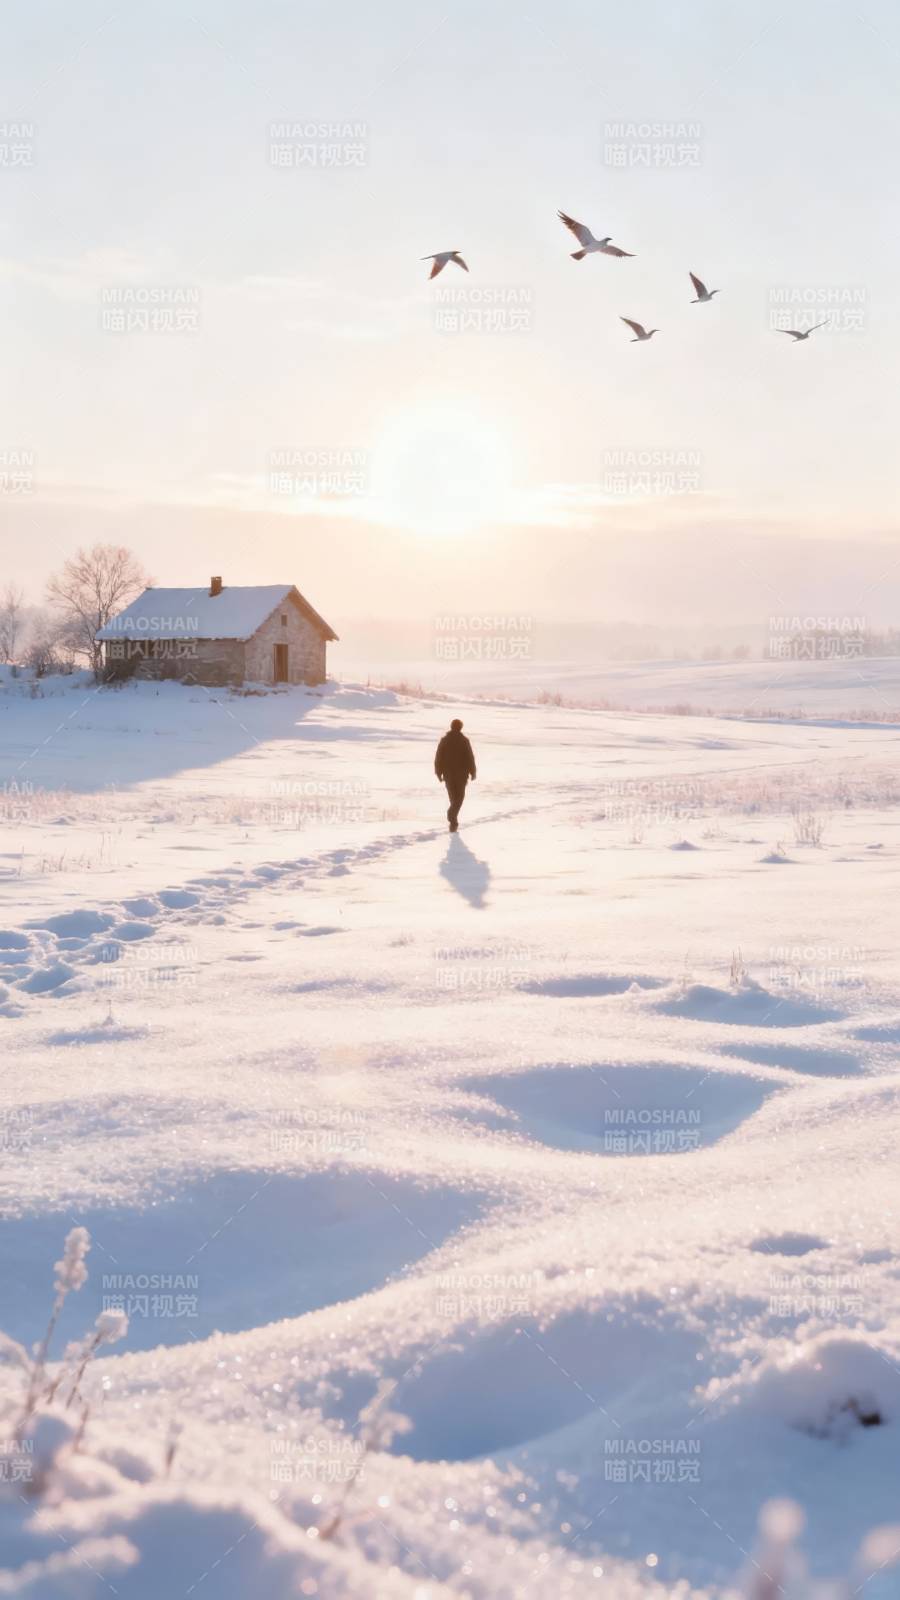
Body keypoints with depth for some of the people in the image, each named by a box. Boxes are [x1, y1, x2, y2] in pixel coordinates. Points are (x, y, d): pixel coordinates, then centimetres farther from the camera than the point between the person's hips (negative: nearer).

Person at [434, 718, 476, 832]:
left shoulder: (444, 740, 0)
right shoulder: (464, 740, -8)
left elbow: (438, 757, 1)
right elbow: (470, 757, -7)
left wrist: (439, 773, 8)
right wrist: (472, 772, 3)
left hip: (448, 773, 3)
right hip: (461, 773, -3)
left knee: (453, 796, 16)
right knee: (459, 796, 5)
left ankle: (454, 822, 21)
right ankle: (452, 813, -20)